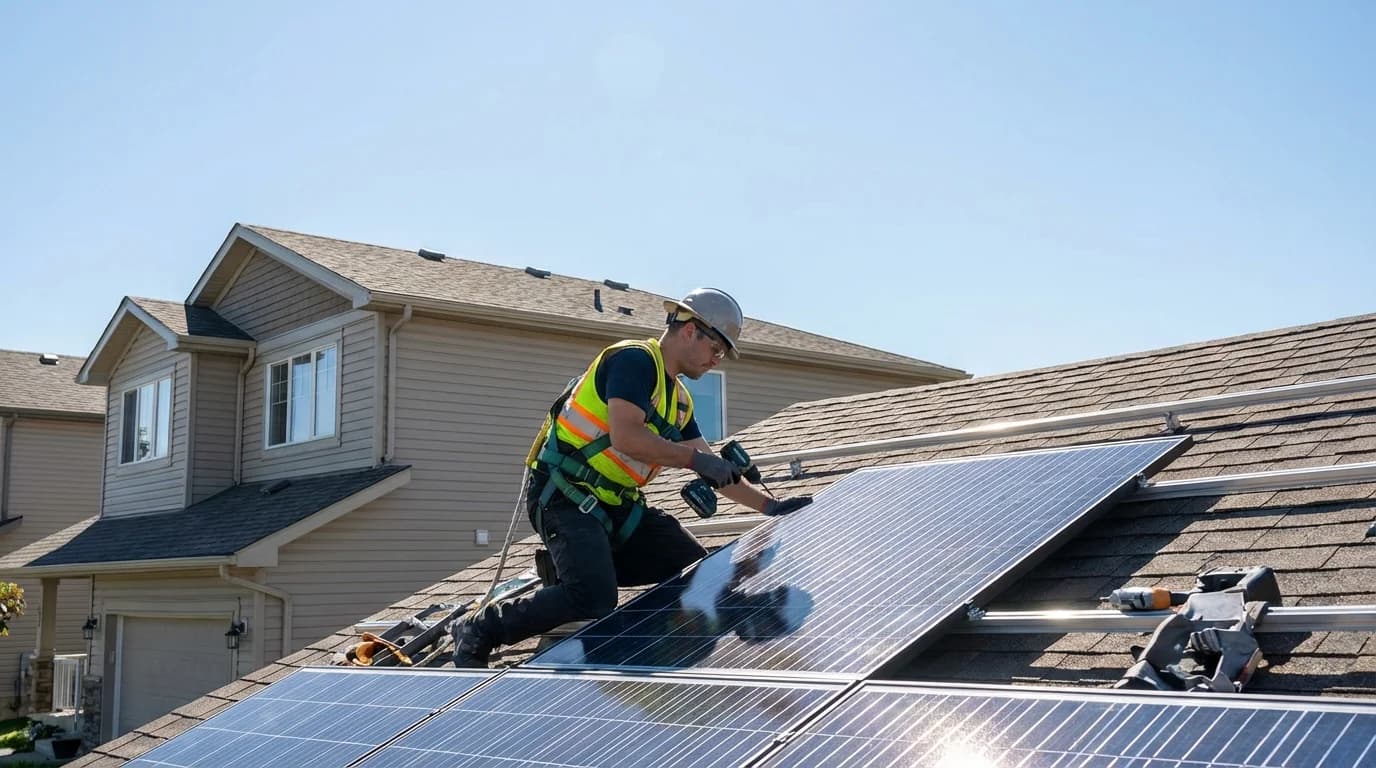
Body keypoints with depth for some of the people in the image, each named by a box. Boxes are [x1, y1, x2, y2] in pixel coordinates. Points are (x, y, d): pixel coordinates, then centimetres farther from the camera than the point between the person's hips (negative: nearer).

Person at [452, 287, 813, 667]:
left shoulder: (680, 399, 17)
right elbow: (625, 438, -24)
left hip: (617, 505, 9)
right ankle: (478, 631, -8)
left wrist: (770, 506, 14)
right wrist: (694, 458, -20)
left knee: (697, 571, -2)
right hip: (565, 495, -9)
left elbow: (713, 469, 20)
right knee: (593, 600, -27)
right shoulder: (634, 359, -11)